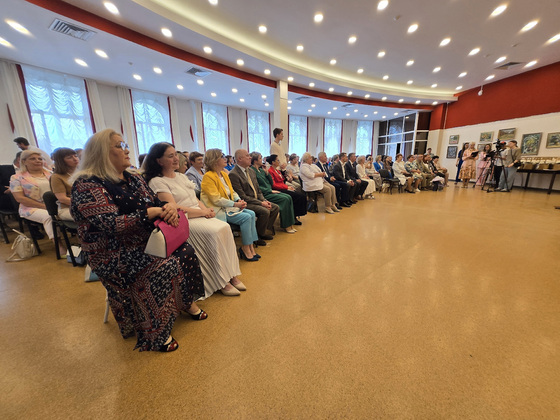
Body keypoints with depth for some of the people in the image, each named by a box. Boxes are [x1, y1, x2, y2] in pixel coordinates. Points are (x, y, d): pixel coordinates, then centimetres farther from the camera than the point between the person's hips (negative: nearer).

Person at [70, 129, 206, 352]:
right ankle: (155, 333, -11)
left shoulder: (132, 178, 11)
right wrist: (152, 212, -24)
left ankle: (187, 301, 7)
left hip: (145, 241, 7)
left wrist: (170, 206, -13)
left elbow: (156, 202, 11)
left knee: (185, 251, -12)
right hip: (114, 253, -7)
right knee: (163, 267, -28)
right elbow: (112, 225, -25)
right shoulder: (87, 185, -13)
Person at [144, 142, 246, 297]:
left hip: (200, 215, 7)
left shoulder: (182, 176, 19)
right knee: (214, 233, -28)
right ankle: (221, 282, -14)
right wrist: (203, 212, -13)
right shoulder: (157, 182, -6)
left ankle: (231, 274, -13)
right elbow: (173, 209, -15)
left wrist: (207, 209, -3)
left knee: (225, 227, -19)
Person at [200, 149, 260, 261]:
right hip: (219, 210, -8)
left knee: (252, 214, -9)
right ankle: (245, 248, -6)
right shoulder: (208, 176, -13)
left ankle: (250, 247, -6)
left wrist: (239, 200, -4)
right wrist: (235, 204, -18)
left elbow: (232, 191, 16)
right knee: (246, 217, -21)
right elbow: (216, 200, -19)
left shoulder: (224, 173, 12)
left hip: (229, 206, 8)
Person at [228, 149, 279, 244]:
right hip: (245, 203, -9)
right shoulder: (233, 174, -15)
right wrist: (260, 203, -20)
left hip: (257, 200, 9)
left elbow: (258, 190, 16)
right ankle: (258, 236, -5)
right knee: (265, 211, -26)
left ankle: (263, 231, 9)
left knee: (275, 208, -1)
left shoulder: (251, 171, 13)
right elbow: (242, 196, -19)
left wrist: (264, 200, -4)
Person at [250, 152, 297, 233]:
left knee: (289, 197, -11)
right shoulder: (252, 171, -8)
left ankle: (290, 224, -10)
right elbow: (257, 187, -16)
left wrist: (266, 173, 4)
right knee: (284, 199, -21)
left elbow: (271, 183, 17)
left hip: (269, 192, 8)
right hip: (264, 194, -8)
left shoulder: (261, 170, 18)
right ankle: (286, 226, -11)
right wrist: (270, 191, -15)